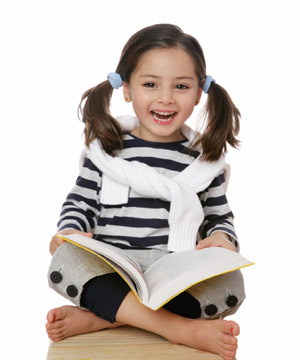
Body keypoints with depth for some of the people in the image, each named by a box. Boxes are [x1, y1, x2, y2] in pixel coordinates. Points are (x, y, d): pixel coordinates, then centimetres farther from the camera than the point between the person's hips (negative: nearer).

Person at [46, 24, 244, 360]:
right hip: (108, 273, 0)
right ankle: (181, 328, -30)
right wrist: (69, 232, -9)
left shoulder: (206, 157, 8)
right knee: (65, 260, -30)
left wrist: (222, 238, -8)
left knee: (230, 284, -29)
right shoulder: (106, 148, 6)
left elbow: (220, 217, 15)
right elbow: (79, 203, 12)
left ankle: (95, 317, -25)